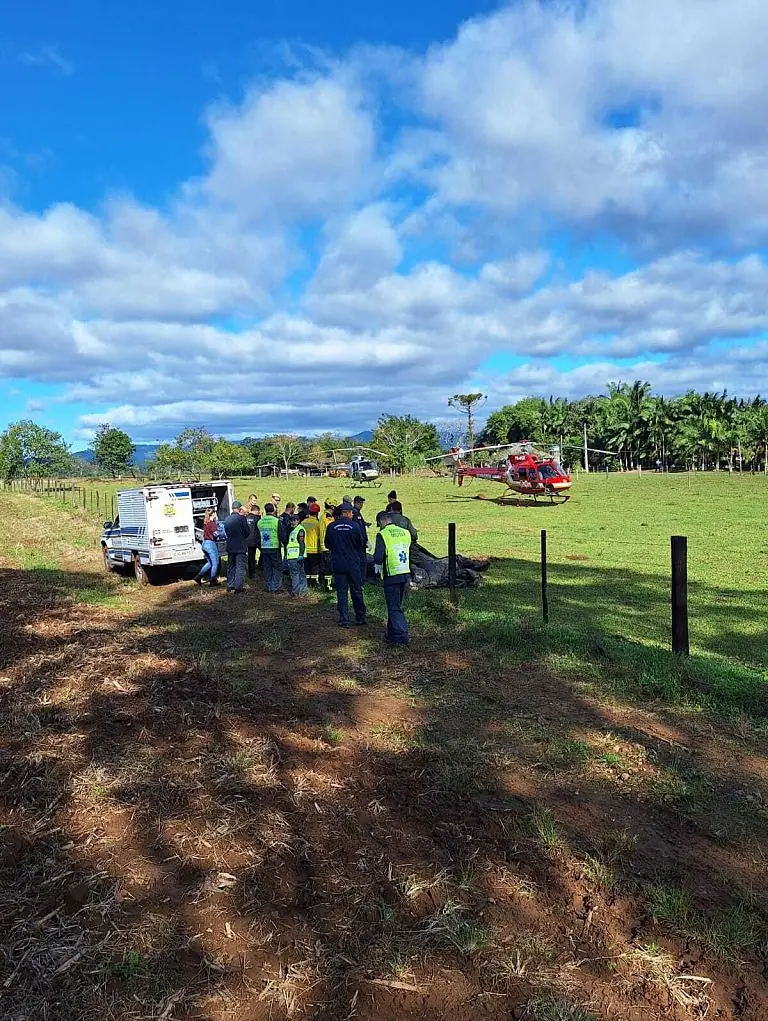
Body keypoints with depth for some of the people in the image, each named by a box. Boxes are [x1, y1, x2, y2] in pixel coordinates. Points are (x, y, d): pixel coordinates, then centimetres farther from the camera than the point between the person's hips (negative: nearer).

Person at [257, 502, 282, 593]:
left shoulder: (259, 522, 4)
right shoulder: (276, 521, -11)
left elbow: (257, 537, 10)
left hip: (264, 548, 5)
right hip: (274, 548, -4)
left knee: (267, 568, 12)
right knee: (277, 567, 4)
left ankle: (268, 587, 15)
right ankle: (275, 587, -1)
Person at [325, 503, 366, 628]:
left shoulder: (331, 527, -6)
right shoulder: (354, 526, -10)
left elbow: (327, 544, 6)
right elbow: (360, 545, 1)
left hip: (337, 564, 1)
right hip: (353, 564, -1)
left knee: (341, 592, 6)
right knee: (357, 591, 13)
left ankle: (344, 620, 4)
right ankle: (360, 617, 20)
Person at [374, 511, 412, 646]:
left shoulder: (382, 535, -11)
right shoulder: (405, 533, 7)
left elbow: (378, 559, -16)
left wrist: (375, 555, 5)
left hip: (391, 576, -6)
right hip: (406, 574, 6)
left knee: (394, 608, 1)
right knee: (396, 605, 18)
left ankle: (401, 636, -4)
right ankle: (392, 634, 27)